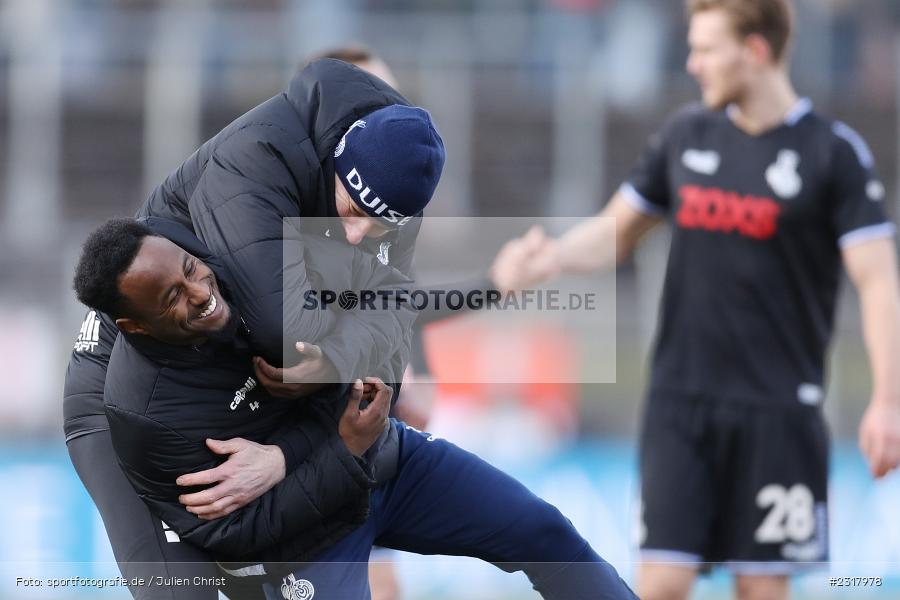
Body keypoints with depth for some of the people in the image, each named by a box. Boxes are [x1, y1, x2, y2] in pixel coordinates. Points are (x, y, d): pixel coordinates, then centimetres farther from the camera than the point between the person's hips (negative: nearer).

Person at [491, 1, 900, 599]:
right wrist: (551, 257, -2)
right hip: (680, 403, 3)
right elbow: (615, 233, 19)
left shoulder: (836, 153, -6)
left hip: (777, 409, -3)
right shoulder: (686, 136, 8)